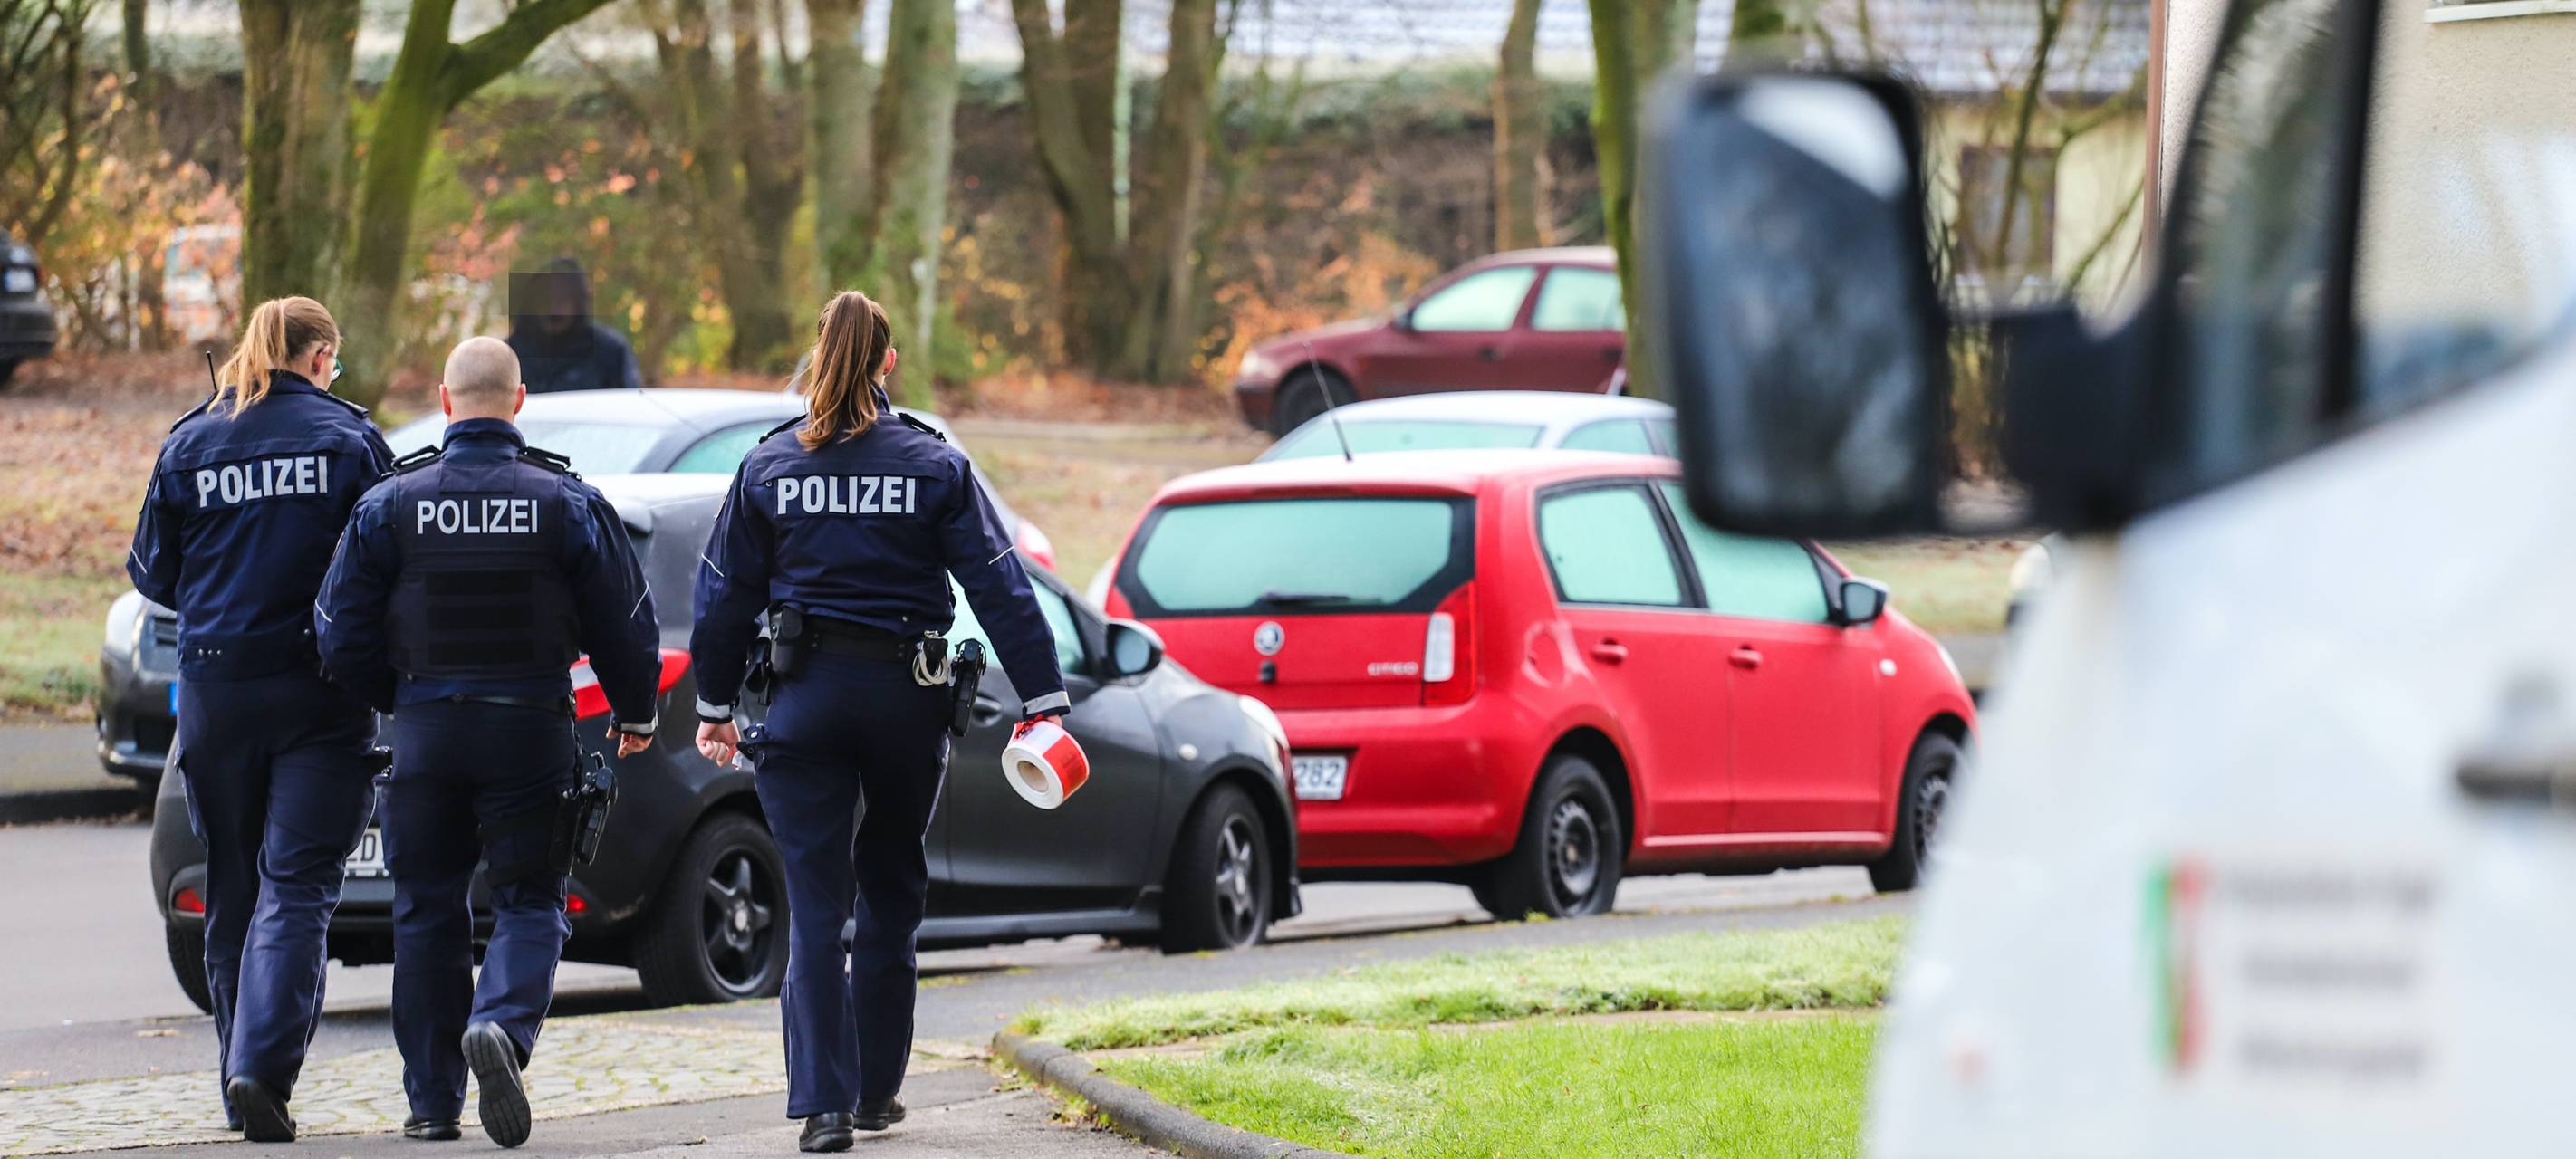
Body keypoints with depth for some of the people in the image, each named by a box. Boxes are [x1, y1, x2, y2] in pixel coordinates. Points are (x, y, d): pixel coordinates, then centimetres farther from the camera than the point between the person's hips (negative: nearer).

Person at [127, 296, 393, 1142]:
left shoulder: (190, 444, 3)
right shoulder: (346, 437, -3)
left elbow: (153, 572, 8)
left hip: (216, 685, 3)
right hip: (320, 691, -3)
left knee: (232, 889, 13)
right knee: (297, 885, -5)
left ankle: (242, 1086, 16)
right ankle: (262, 1065, -22)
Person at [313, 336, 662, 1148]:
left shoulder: (391, 504, -3)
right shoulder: (567, 503, -4)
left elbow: (342, 635, 0)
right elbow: (622, 624, 0)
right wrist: (635, 715, 18)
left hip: (426, 729, 1)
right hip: (531, 730, -1)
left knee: (427, 910, 11)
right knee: (530, 902, 5)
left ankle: (432, 1102, 12)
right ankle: (502, 1026, -25)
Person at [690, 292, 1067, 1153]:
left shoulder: (768, 468, 1)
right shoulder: (935, 466, -2)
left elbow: (727, 596, 5)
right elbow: (999, 587, -5)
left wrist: (715, 706, 15)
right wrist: (1043, 701, -5)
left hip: (806, 696, 0)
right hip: (907, 696, 0)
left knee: (816, 910, -1)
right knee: (891, 894, 16)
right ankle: (876, 1089, 23)